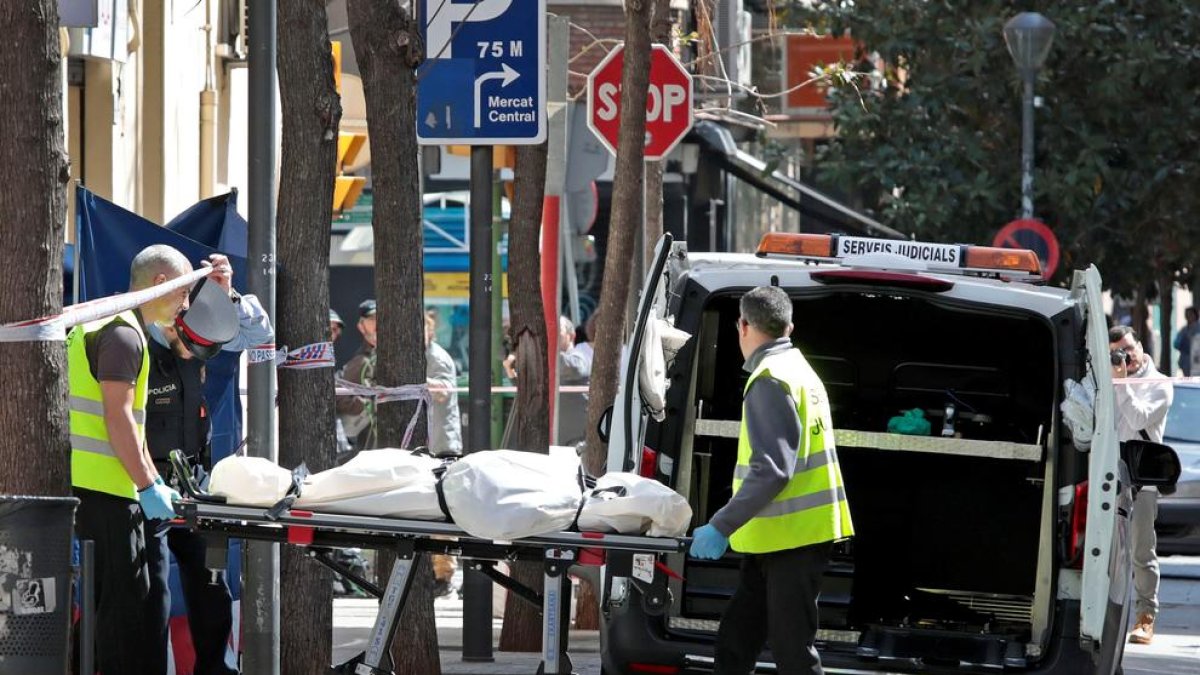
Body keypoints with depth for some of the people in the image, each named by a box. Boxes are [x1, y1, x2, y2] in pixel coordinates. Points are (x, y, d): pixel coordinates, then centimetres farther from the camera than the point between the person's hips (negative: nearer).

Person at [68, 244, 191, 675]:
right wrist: (148, 487, -16)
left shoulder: (115, 328, 21)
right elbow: (117, 417, -18)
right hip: (104, 490, -10)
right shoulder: (123, 334, -12)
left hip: (90, 485, 10)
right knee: (126, 601, -10)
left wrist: (156, 485, 23)